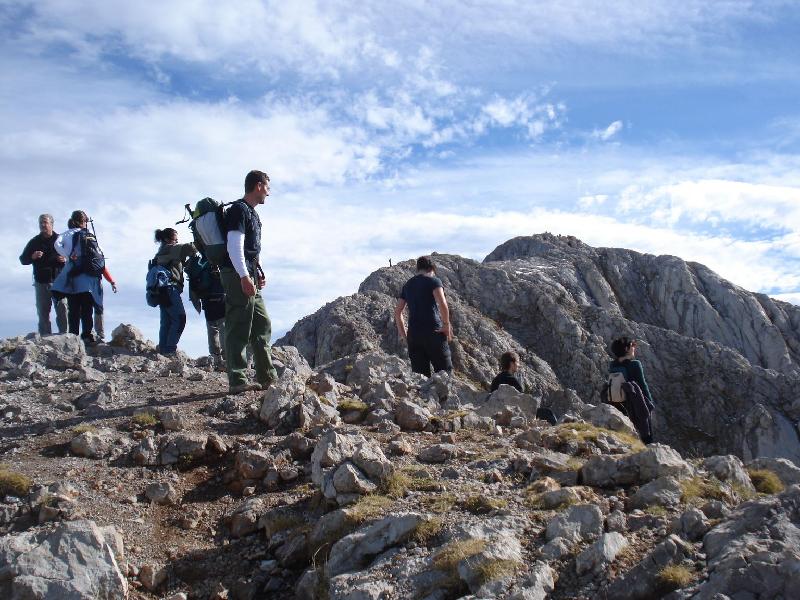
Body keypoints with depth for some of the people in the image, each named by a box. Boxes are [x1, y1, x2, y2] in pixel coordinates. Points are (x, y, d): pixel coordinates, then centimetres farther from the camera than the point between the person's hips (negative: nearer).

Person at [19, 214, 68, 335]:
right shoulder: (34, 242, 11)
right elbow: (23, 259, 11)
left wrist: (66, 259, -9)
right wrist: (32, 257, -10)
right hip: (41, 282, 2)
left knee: (62, 310, -9)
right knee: (43, 313, 2)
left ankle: (64, 334, -7)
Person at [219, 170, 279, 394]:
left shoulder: (251, 213, 21)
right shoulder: (239, 210, -10)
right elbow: (234, 245, -18)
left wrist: (258, 273, 20)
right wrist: (244, 276, -24)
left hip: (249, 277, 11)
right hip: (238, 276, -11)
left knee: (262, 325, 12)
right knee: (238, 329, -9)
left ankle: (267, 377, 17)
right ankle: (237, 381, -8)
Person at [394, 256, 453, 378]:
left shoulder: (407, 285, 17)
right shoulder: (433, 281, 0)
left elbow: (397, 311, 18)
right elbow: (442, 303, -17)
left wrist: (404, 334, 20)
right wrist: (447, 324, -8)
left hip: (413, 335, 5)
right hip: (433, 332, -5)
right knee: (444, 372, -1)